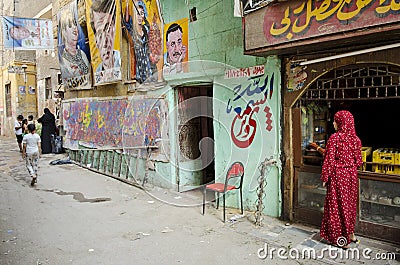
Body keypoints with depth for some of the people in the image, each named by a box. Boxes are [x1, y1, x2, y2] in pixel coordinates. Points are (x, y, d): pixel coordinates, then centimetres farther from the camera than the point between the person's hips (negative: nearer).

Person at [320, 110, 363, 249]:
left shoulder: (334, 138, -16)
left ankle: (342, 238, 13)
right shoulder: (355, 138, 1)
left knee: (337, 205, 5)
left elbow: (329, 159, -15)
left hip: (338, 175, -6)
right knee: (350, 203, 18)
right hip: (351, 175, 6)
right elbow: (358, 159, 7)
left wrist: (325, 177, -8)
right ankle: (350, 234, 30)